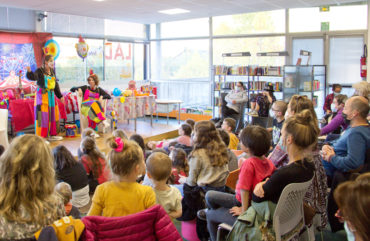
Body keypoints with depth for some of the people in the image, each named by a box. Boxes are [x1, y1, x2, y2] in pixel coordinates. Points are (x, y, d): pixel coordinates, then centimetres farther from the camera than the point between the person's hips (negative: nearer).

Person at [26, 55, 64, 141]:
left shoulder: (52, 71, 10)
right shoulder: (40, 71, -10)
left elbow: (56, 84, 16)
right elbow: (34, 77, -30)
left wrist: (60, 96, 19)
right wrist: (29, 72, -51)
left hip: (51, 95, 8)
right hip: (42, 95, -8)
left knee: (53, 114, 14)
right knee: (42, 115, -9)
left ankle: (52, 135, 26)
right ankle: (41, 137, -4)